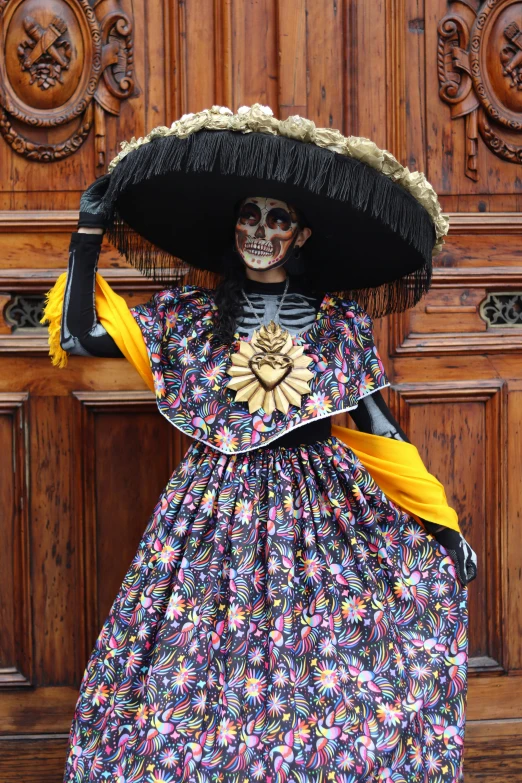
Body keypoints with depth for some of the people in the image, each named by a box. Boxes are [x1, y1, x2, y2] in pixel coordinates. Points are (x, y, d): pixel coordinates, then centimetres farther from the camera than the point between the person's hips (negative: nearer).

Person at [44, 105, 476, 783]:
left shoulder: (342, 324, 5)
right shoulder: (190, 315, 6)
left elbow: (378, 427, 6)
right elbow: (81, 334, 2)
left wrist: (443, 523, 3)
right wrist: (90, 229, 5)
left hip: (324, 509, 0)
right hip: (216, 515, 0)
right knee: (202, 686, 1)